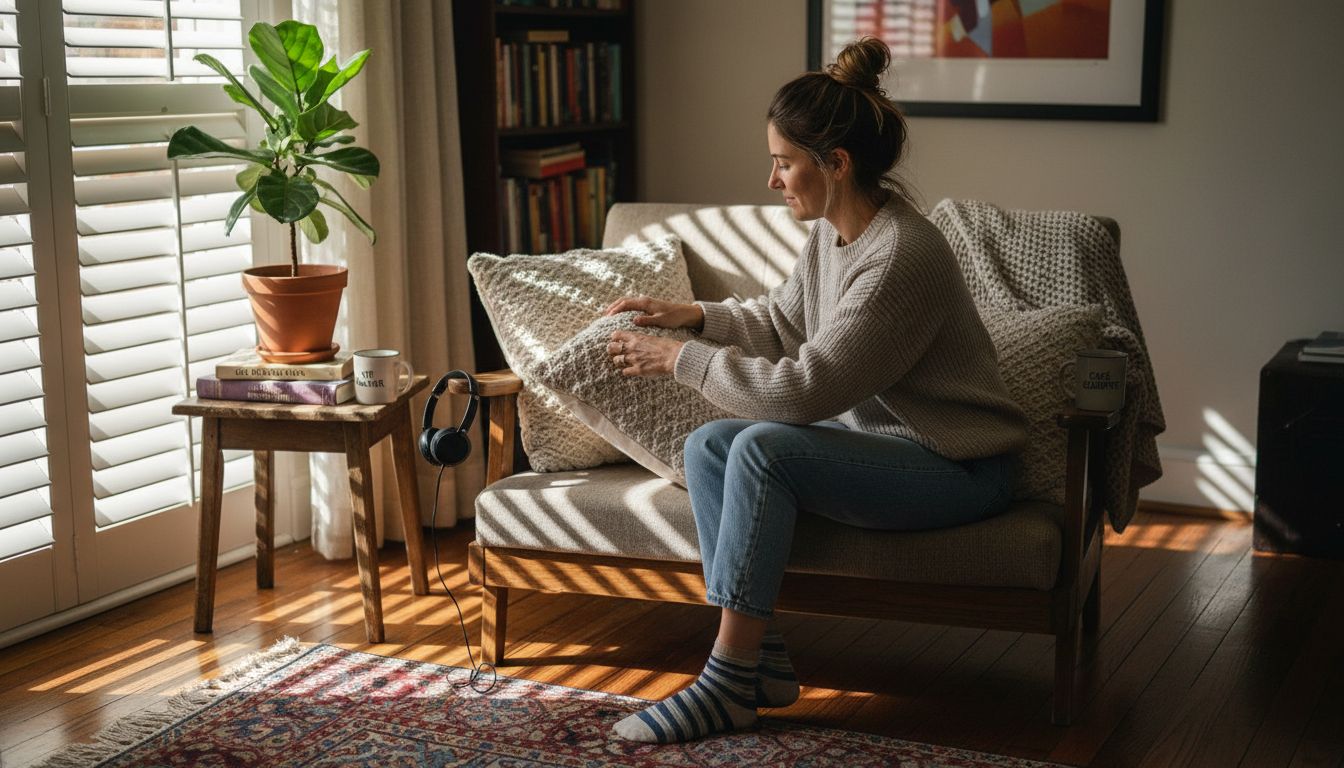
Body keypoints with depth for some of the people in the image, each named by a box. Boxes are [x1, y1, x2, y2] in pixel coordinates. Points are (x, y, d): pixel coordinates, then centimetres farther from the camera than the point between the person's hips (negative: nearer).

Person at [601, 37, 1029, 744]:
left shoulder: (901, 255, -26)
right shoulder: (833, 229, 2)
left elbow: (807, 388, -28)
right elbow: (780, 321, 19)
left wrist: (681, 359, -20)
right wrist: (692, 315, 4)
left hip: (954, 468, -9)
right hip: (876, 436, 9)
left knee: (762, 448, -27)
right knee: (708, 446, -7)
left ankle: (729, 682, -18)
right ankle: (760, 659, -8)